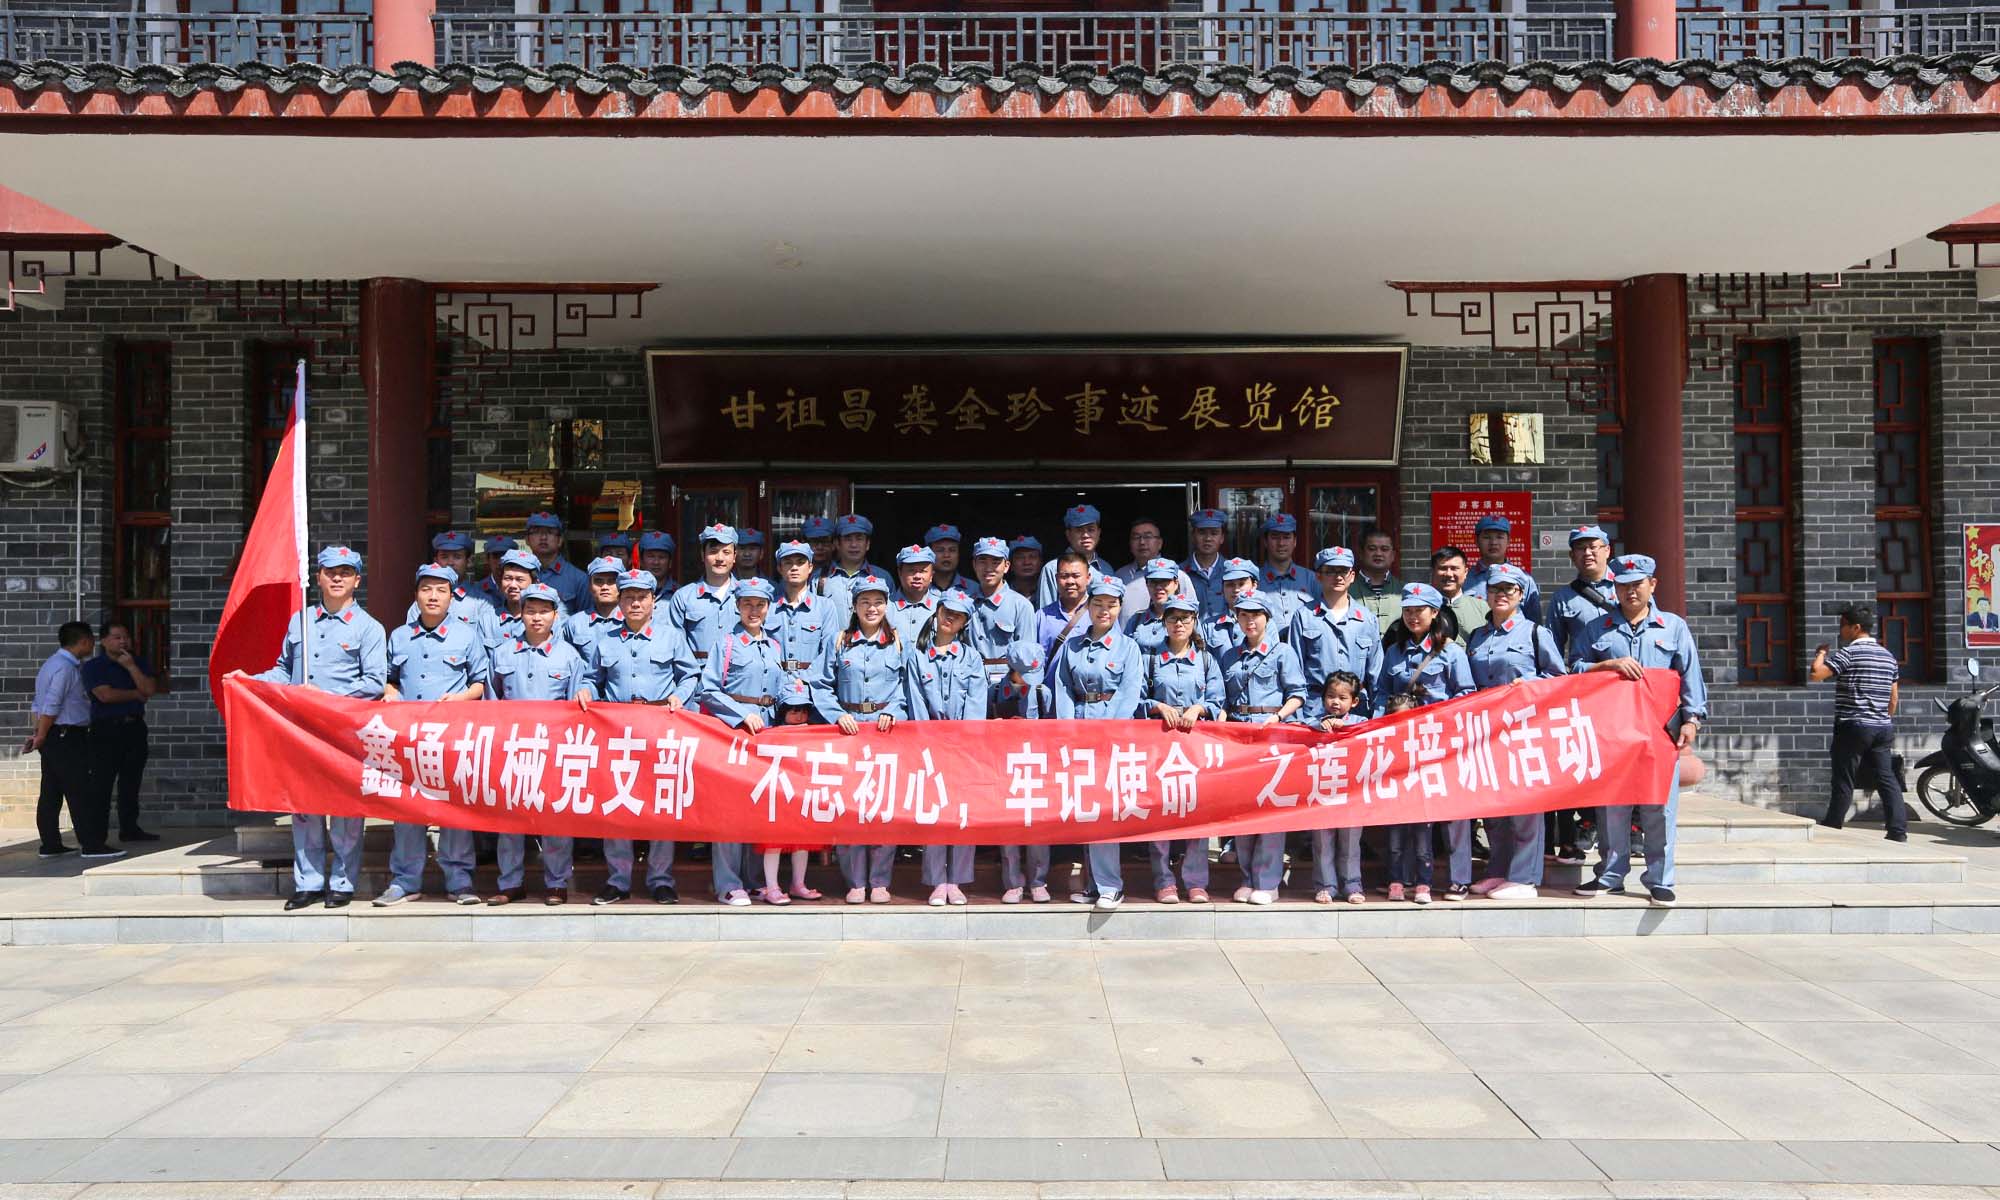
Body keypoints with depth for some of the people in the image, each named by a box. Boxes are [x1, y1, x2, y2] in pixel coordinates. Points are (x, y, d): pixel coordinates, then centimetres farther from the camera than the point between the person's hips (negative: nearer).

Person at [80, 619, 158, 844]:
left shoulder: (139, 663, 12)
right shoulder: (93, 666, -2)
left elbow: (150, 690, -3)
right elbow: (105, 695, -15)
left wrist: (130, 666, -9)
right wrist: (136, 695, -3)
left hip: (135, 727, 5)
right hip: (107, 730, -5)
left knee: (131, 783, 10)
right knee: (102, 783, -7)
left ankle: (129, 829, 17)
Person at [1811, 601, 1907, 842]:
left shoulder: (1848, 653, -11)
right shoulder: (1888, 656, 13)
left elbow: (1816, 674, -18)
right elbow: (1894, 697, 17)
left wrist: (1821, 653, -1)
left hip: (1853, 726, -6)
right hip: (1883, 729, 6)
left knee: (1843, 781, 0)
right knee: (1887, 779, 4)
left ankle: (1831, 828, 8)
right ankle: (1899, 831, -2)